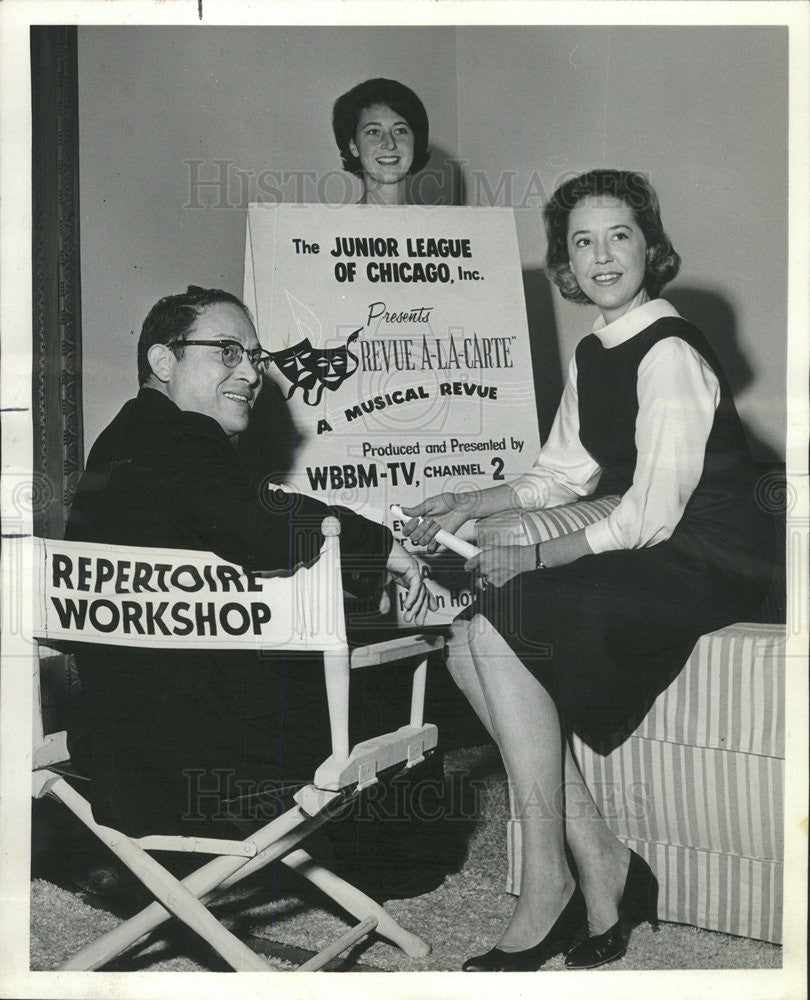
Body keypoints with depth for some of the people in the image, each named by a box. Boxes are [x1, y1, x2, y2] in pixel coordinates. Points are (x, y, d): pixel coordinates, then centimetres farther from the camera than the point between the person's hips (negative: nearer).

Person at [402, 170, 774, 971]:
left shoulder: (670, 354, -15)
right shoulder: (591, 355, 12)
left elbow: (652, 515, -20)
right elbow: (566, 471, 20)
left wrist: (533, 559, -16)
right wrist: (470, 506, 9)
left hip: (711, 565, -8)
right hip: (649, 554, 9)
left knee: (500, 623, -24)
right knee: (470, 648, -10)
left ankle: (546, 889, -13)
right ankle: (599, 870, -5)